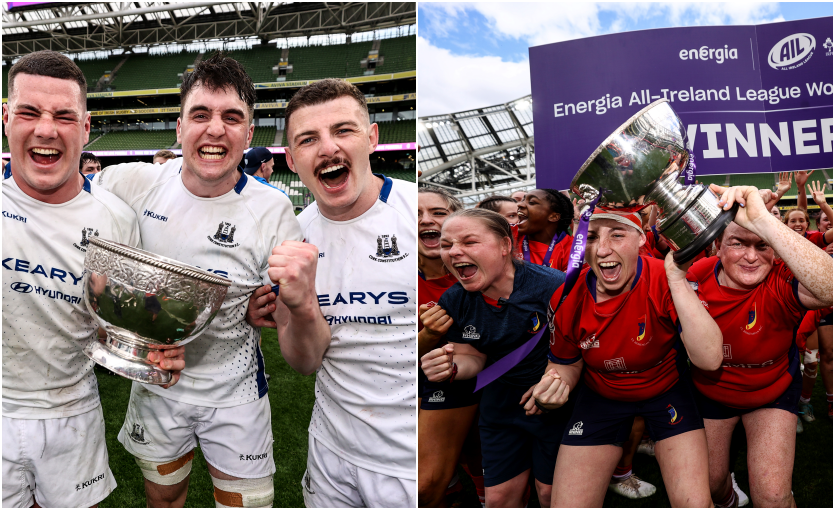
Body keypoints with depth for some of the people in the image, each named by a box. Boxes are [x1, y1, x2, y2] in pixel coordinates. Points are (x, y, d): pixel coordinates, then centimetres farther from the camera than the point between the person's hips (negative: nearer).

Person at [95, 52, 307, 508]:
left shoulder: (272, 214, -20)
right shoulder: (131, 184, -13)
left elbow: (305, 358, -21)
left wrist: (301, 304, -44)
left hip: (235, 395, -2)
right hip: (155, 384, 3)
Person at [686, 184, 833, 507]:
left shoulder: (782, 282, -32)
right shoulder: (697, 275, -22)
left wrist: (762, 220, -64)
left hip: (772, 392, -2)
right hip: (710, 392, 3)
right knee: (709, 483, 18)